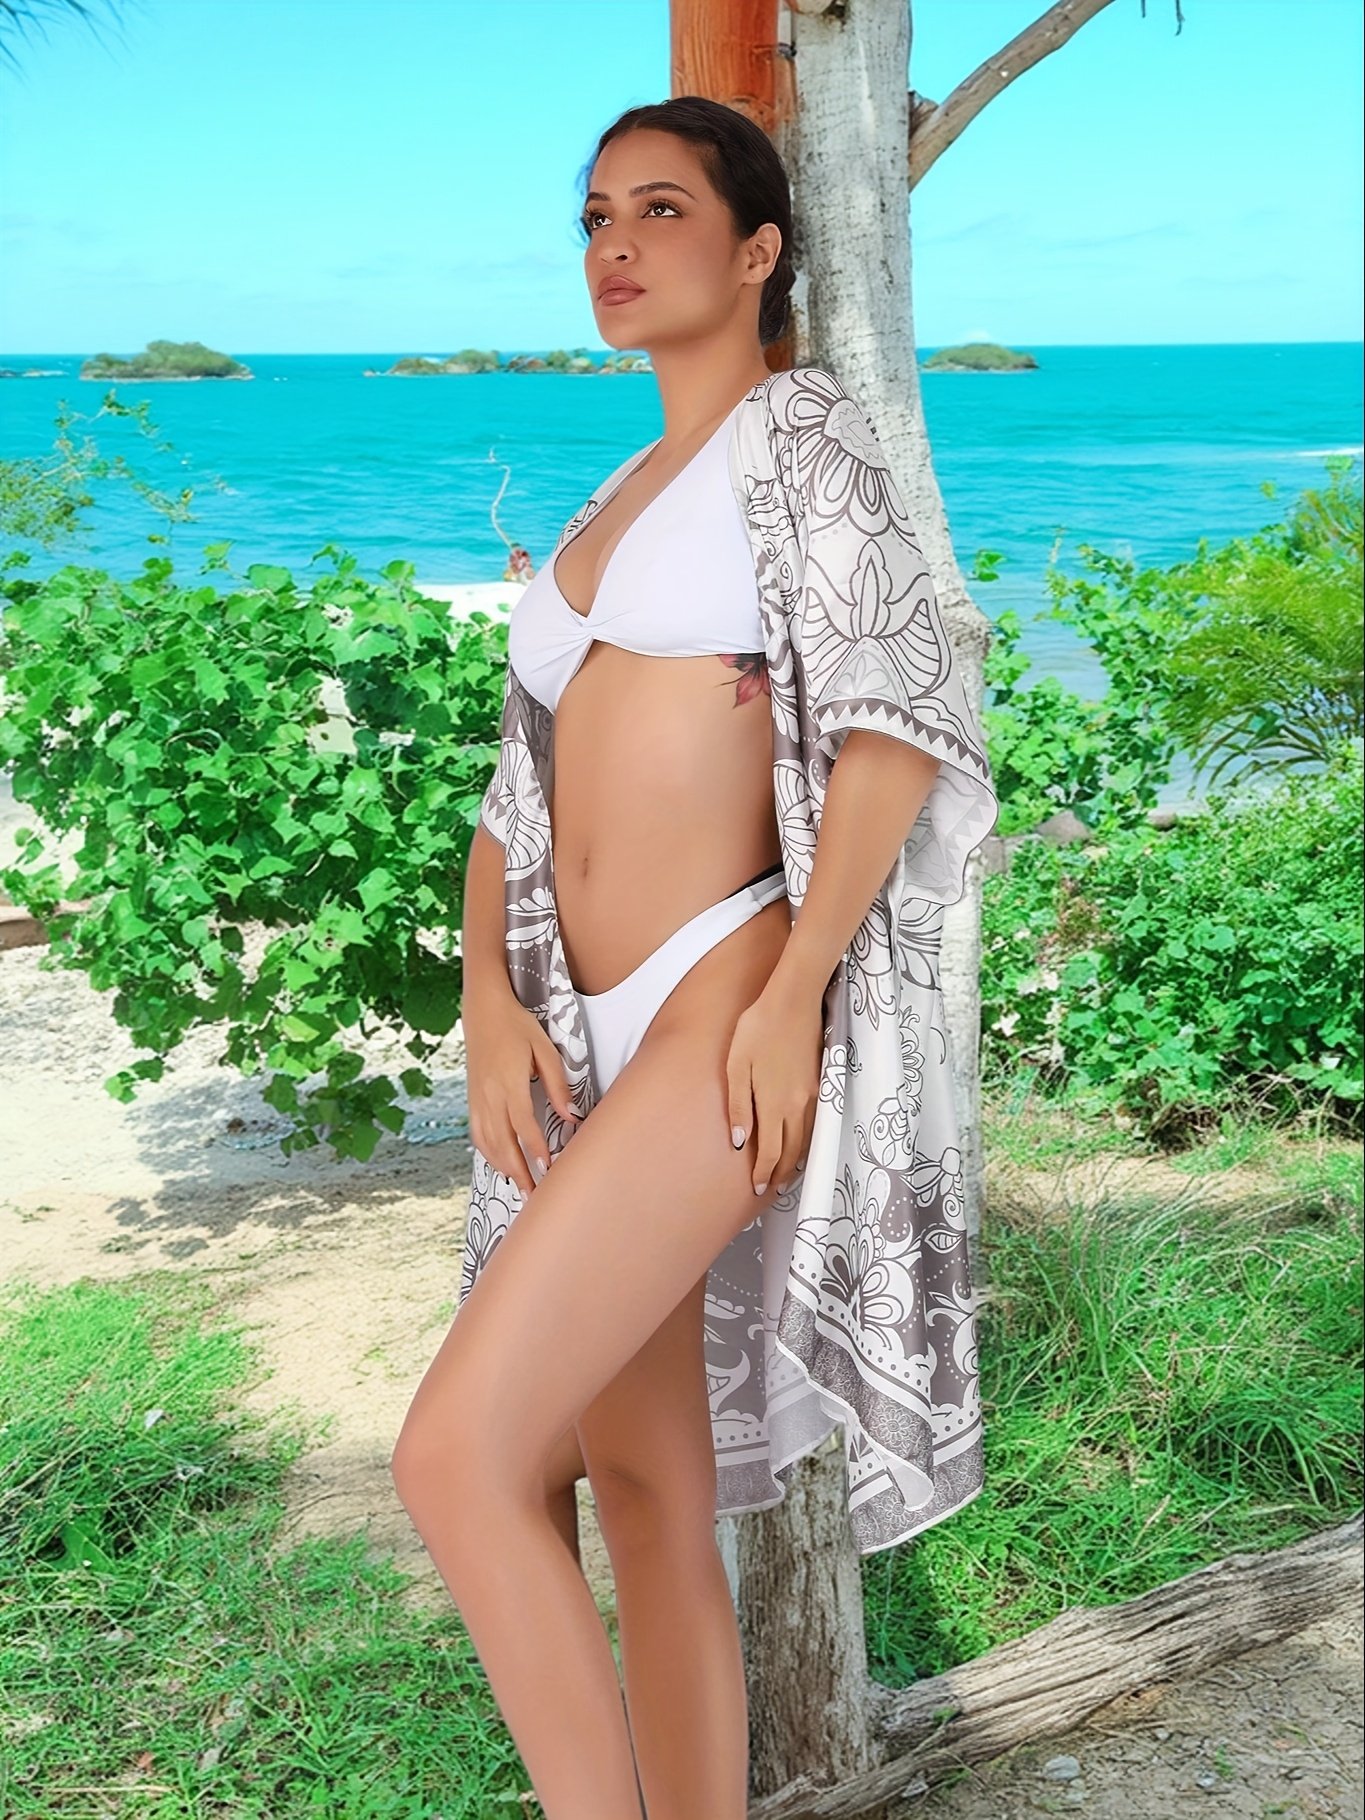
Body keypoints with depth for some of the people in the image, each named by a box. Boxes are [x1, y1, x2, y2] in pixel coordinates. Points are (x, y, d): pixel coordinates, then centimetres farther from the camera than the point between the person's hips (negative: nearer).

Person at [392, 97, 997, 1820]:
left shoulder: (801, 434, 2)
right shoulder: (604, 512, 21)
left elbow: (901, 721, -10)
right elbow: (520, 793, 16)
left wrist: (793, 991, -18)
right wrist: (490, 1002, 0)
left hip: (720, 1010, -7)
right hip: (589, 1036, 7)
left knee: (461, 1456, -16)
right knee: (646, 1494, 11)